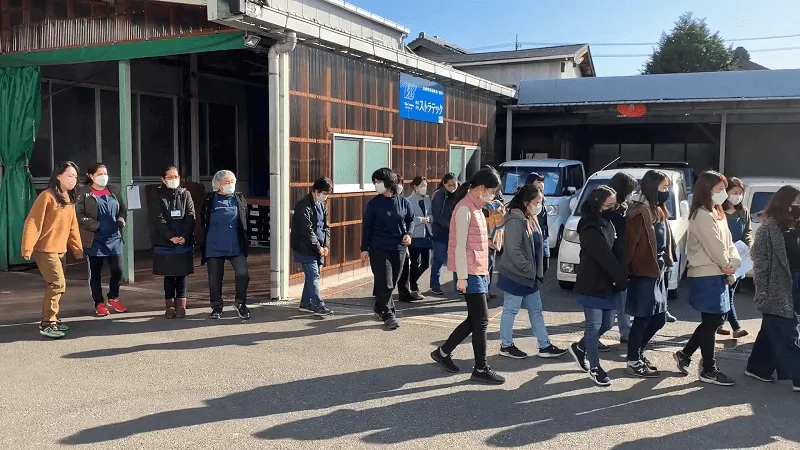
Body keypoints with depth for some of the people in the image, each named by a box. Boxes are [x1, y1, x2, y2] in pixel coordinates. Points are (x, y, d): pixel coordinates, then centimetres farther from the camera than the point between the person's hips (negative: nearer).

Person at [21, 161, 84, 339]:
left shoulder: (69, 199, 12)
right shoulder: (47, 196, -13)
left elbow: (72, 226, 16)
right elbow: (32, 222, -16)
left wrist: (77, 248, 16)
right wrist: (27, 248, -20)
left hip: (60, 249, 8)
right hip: (44, 249, -8)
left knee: (53, 285, 12)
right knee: (58, 284, -13)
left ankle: (50, 319, 23)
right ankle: (47, 324, -5)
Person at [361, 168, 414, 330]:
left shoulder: (403, 202, 2)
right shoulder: (374, 203, -2)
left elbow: (411, 219, 15)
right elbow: (367, 226, 0)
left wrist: (408, 234, -3)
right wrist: (364, 248, -2)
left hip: (399, 248, 3)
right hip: (379, 249, -2)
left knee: (391, 283, 11)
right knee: (384, 283, -6)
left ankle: (380, 308, 31)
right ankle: (388, 315, 2)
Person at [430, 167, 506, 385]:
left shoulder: (476, 207, 14)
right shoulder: (464, 209, -15)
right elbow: (460, 246, -18)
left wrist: (484, 270, 17)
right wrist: (462, 277, -18)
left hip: (479, 271, 10)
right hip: (470, 272, -10)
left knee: (474, 319, 14)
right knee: (481, 320, -3)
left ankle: (443, 352, 26)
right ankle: (481, 369, 7)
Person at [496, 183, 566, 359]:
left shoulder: (531, 219, 11)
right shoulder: (515, 220, -20)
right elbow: (513, 250, -25)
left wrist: (536, 272, 11)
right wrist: (529, 270, -18)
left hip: (530, 276, 10)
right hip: (515, 275, -10)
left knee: (536, 310, 13)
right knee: (510, 310, 4)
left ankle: (545, 346, 21)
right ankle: (506, 346, 17)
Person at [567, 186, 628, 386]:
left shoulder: (607, 223, 11)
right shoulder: (590, 227, -18)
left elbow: (615, 251, 11)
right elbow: (605, 257, -21)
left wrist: (620, 279, 1)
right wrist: (623, 280, -18)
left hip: (607, 283, 8)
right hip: (592, 284, -8)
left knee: (606, 324, 14)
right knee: (594, 326, 1)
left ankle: (579, 348, 34)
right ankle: (595, 368, 13)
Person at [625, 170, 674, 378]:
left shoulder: (659, 211, 12)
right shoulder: (639, 213, -19)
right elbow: (631, 245, -19)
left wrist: (666, 266, 13)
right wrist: (629, 271, -16)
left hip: (658, 273, 9)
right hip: (644, 274, -9)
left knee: (658, 318, 15)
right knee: (642, 319, 1)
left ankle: (638, 353, 31)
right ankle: (633, 362, 14)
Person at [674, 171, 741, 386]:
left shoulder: (717, 213, 15)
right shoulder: (702, 216, -17)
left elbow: (728, 242, 11)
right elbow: (715, 247, -19)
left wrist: (734, 262, -7)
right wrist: (728, 269, -4)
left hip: (716, 274, 10)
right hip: (707, 276, -10)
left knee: (715, 319, 15)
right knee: (711, 322, -1)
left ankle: (684, 354, 24)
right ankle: (709, 370, 11)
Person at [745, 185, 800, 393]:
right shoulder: (769, 227, -11)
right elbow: (760, 259, -13)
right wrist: (762, 288, -16)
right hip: (777, 287, -8)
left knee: (773, 329, 14)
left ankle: (758, 367, 25)